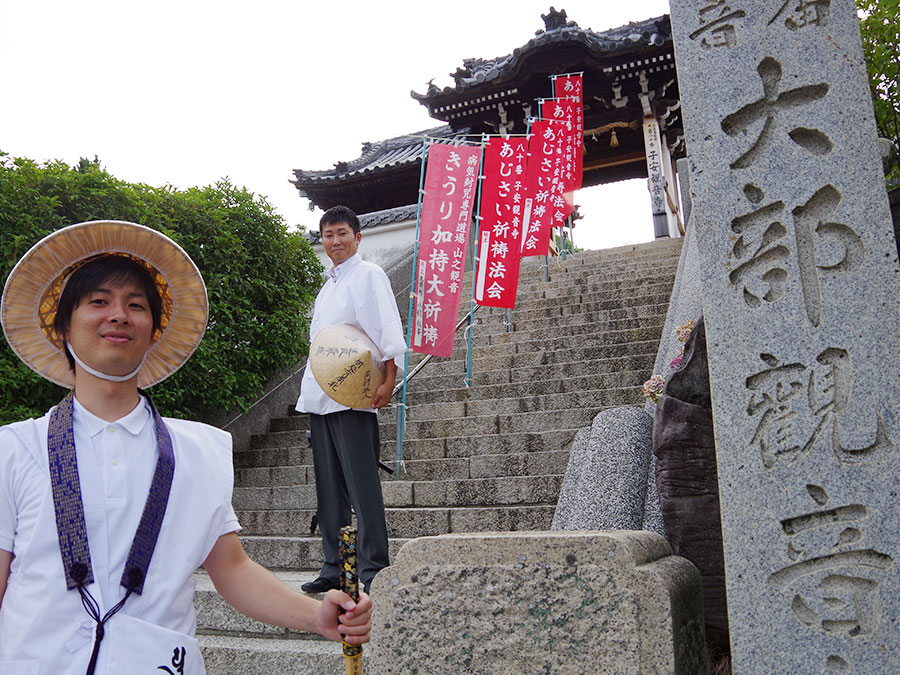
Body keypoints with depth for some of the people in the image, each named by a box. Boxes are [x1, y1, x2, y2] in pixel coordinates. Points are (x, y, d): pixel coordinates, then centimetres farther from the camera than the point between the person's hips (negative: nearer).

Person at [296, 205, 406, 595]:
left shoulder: (368, 276, 0)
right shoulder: (328, 285, 24)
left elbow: (388, 327, -12)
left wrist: (390, 376, -24)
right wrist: (313, 389, 17)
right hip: (319, 397, 8)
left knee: (362, 486, -7)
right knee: (329, 489, 11)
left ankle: (373, 571, 0)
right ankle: (333, 568, 19)